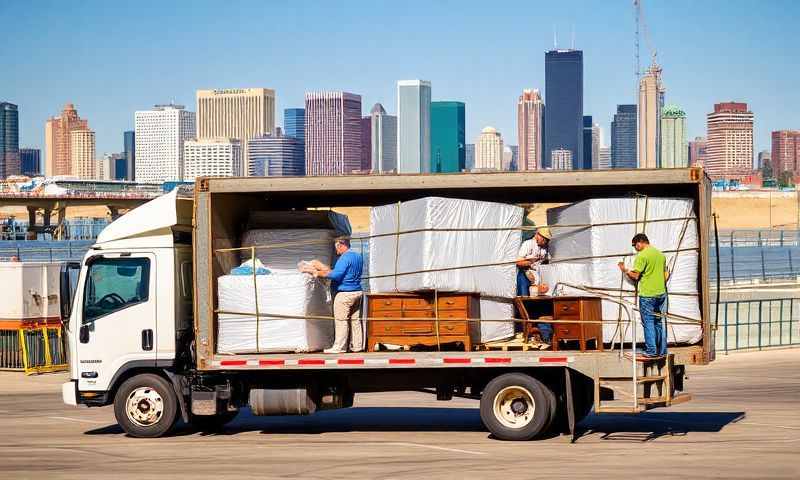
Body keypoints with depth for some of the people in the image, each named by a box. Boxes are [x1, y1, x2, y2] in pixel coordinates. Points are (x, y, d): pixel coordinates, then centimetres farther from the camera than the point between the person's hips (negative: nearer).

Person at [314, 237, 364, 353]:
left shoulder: (344, 258, -15)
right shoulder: (358, 257, 15)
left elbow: (336, 275, -23)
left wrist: (320, 273, -12)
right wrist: (329, 270, 24)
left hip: (345, 294, -9)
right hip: (357, 292, 9)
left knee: (341, 321, -5)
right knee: (355, 320, 11)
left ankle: (339, 347, -5)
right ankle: (357, 346, 13)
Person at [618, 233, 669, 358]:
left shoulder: (642, 256, -12)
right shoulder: (660, 254, 12)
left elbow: (635, 276, -14)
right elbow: (666, 274, 17)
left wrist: (625, 270, 2)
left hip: (647, 295, -7)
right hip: (661, 293, 7)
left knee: (648, 323, -1)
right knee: (660, 322, 11)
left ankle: (651, 351, -2)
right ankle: (662, 351, 14)